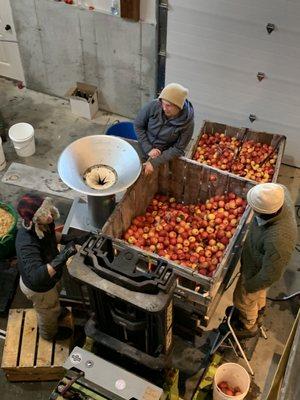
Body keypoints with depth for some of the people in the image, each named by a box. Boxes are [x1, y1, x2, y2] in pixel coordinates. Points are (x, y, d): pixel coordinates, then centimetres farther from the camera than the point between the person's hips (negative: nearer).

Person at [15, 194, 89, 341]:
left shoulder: (42, 224, -22)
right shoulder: (27, 245, -47)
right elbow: (36, 277, -55)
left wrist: (73, 240, -12)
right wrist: (63, 255, -57)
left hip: (48, 277, 7)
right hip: (38, 288, -6)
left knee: (54, 297, 38)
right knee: (48, 312, 26)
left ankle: (55, 311, 72)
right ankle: (50, 333, 59)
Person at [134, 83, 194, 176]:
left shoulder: (187, 122, -22)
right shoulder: (154, 105, -19)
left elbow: (178, 149, -15)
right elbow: (138, 125, -7)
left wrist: (154, 162, -21)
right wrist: (148, 149, -15)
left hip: (164, 156, -1)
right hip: (143, 150, 2)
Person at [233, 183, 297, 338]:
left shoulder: (277, 240, -47)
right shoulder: (281, 195, -29)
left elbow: (271, 275, -31)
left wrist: (250, 286, -13)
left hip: (257, 272, -7)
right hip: (259, 260, 7)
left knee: (243, 299, 24)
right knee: (259, 295, 36)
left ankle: (248, 327, 56)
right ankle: (257, 315, 66)